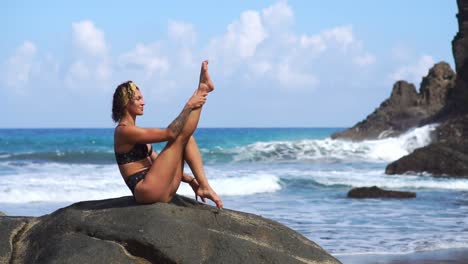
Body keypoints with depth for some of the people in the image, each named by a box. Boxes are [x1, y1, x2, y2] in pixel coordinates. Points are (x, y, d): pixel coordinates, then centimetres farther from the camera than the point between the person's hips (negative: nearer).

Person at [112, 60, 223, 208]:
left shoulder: (134, 131, 21)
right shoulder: (124, 131, -10)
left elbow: (161, 163, 23)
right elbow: (169, 133, -18)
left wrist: (190, 179, 17)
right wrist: (189, 105, -12)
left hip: (160, 191, 9)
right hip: (148, 191, -9)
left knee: (186, 136, 6)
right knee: (181, 134, -11)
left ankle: (204, 186, -7)